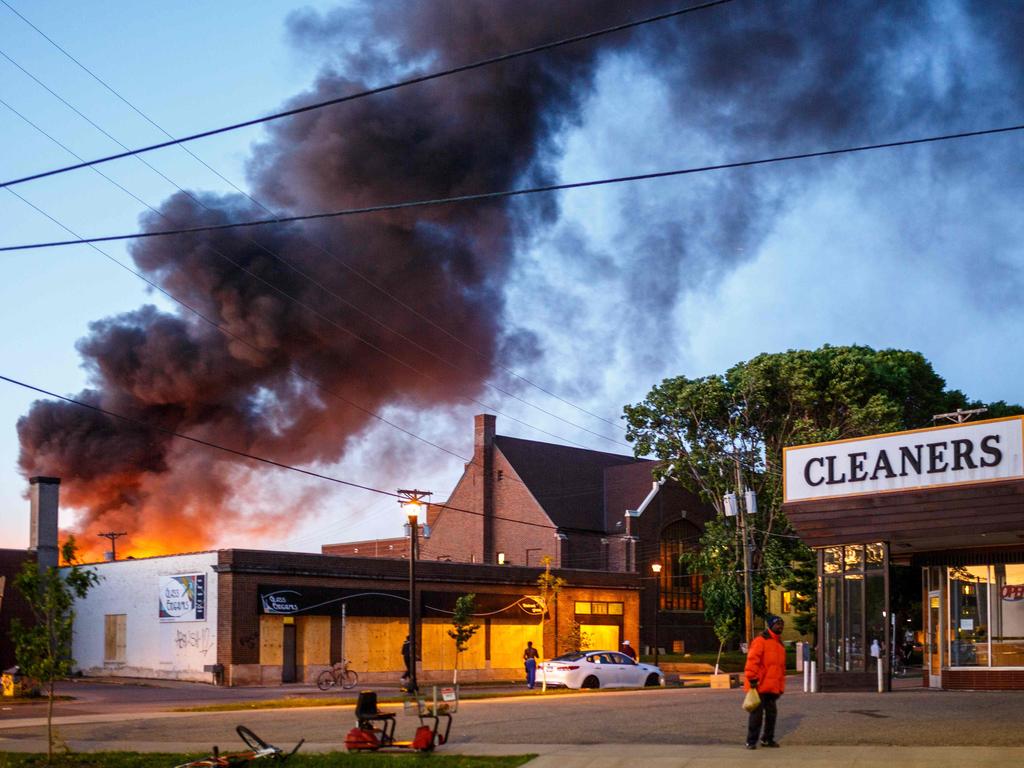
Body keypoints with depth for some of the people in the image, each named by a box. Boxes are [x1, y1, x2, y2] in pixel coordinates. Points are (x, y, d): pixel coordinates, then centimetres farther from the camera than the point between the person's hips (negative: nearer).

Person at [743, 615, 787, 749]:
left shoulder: (780, 644, 18)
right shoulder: (761, 640, -9)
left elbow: (781, 667, 24)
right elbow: (752, 660, -17)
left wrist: (781, 686, 20)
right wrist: (752, 679, -22)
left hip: (773, 687, 8)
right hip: (759, 686, -8)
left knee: (771, 712, 10)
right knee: (757, 713, -4)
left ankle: (768, 738, 23)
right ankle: (751, 741, 2)